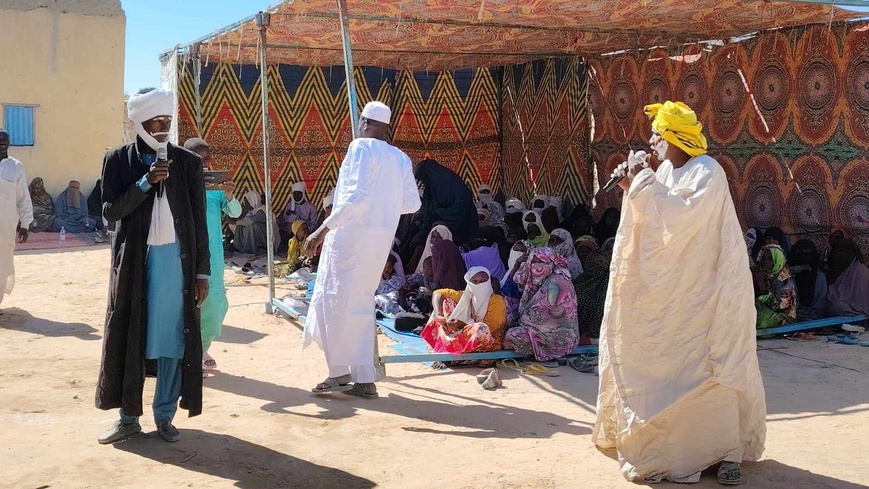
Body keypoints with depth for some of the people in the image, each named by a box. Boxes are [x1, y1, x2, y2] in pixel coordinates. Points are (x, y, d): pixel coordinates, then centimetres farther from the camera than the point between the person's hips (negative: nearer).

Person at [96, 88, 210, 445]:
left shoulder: (187, 162, 4)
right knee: (128, 337, 4)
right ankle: (128, 417, 15)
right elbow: (110, 210, -5)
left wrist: (202, 271, 2)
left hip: (175, 259, 0)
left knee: (173, 337, 2)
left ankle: (165, 415, 12)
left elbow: (199, 220, 4)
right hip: (133, 260, 0)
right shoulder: (118, 160, 3)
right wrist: (145, 183, -18)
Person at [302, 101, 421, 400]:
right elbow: (412, 203, 11)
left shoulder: (361, 147, -9)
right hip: (382, 238, 7)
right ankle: (364, 378, 12)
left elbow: (356, 196, -20)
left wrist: (323, 229, -18)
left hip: (352, 233, -7)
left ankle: (340, 373, 3)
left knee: (335, 300, 3)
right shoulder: (401, 158, 11)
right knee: (361, 304, 13)